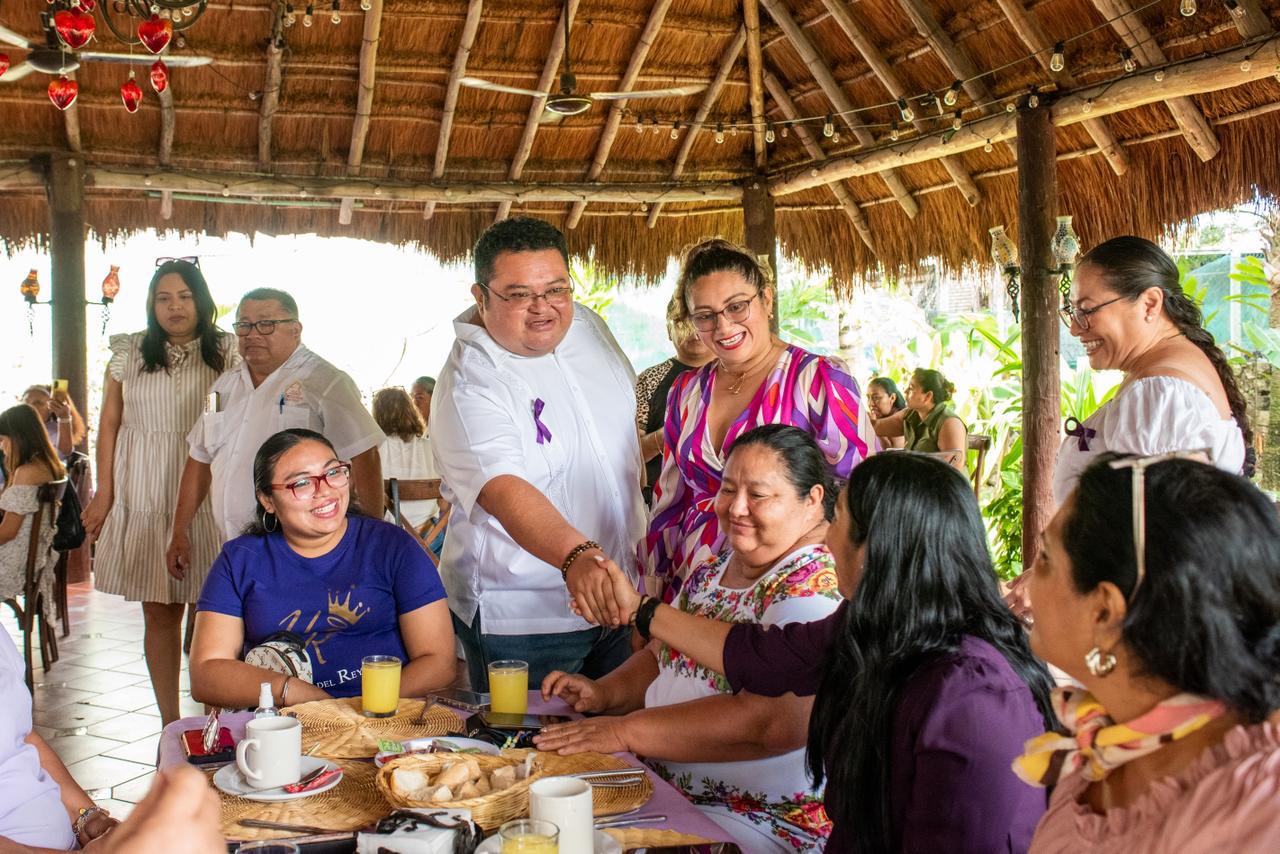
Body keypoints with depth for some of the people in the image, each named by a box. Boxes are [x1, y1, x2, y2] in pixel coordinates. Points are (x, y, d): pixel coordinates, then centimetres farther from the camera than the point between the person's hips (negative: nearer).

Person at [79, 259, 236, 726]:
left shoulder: (227, 351, 3)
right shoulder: (129, 352, 7)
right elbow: (109, 424, 8)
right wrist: (104, 494, 4)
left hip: (210, 497, -1)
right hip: (145, 498, 1)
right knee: (159, 613, 5)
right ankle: (170, 726, 14)